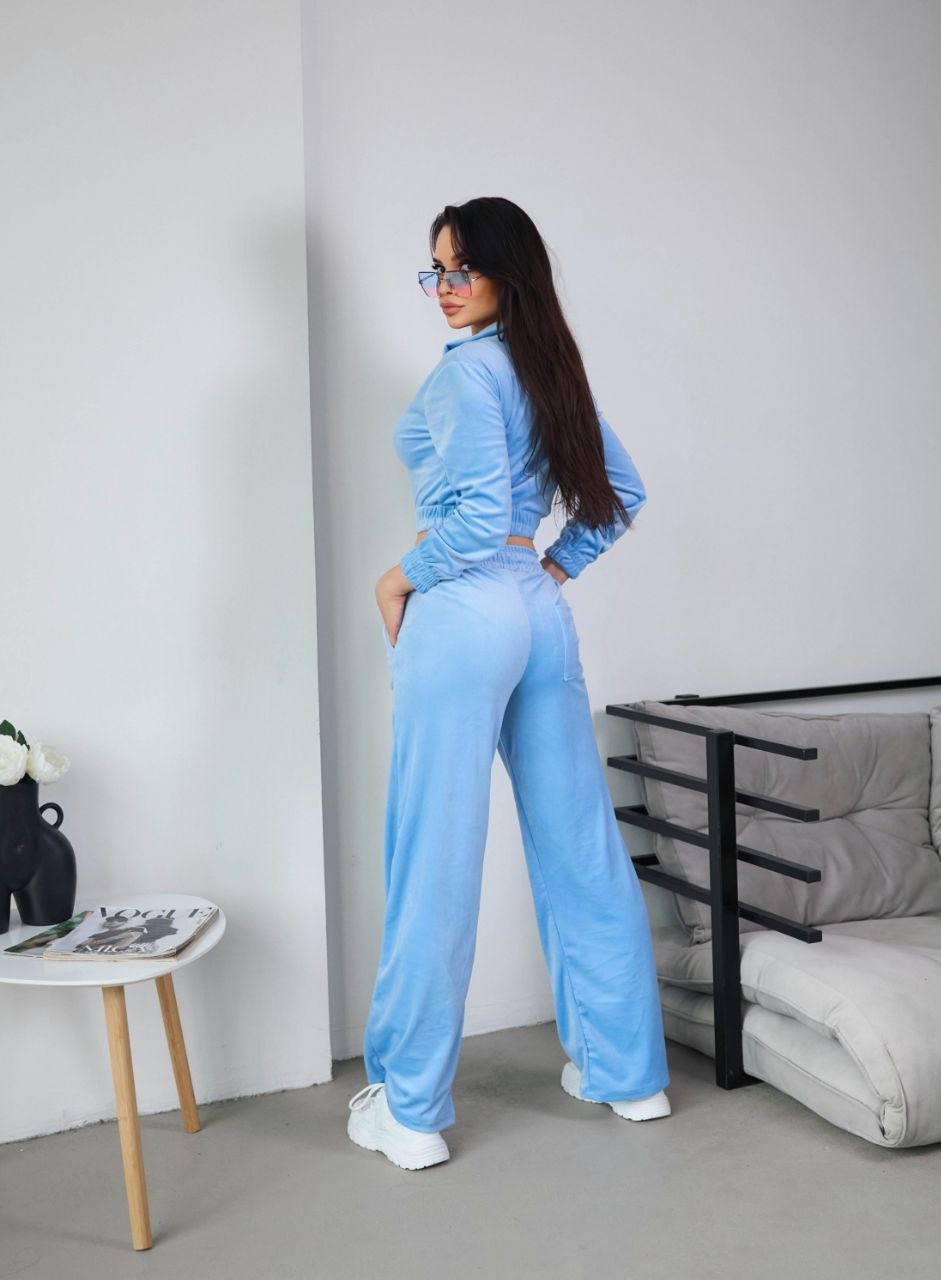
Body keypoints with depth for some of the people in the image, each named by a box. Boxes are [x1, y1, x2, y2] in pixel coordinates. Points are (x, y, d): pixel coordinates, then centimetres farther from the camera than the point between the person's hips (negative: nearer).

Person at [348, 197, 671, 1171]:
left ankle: (409, 1110, 9)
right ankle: (627, 1071, 24)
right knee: (579, 846, 12)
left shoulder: (467, 368, -10)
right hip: (541, 614, 8)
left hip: (462, 615, -8)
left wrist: (399, 578, -6)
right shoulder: (551, 366, 14)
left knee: (435, 863, -1)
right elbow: (621, 491, 20)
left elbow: (479, 514, -20)